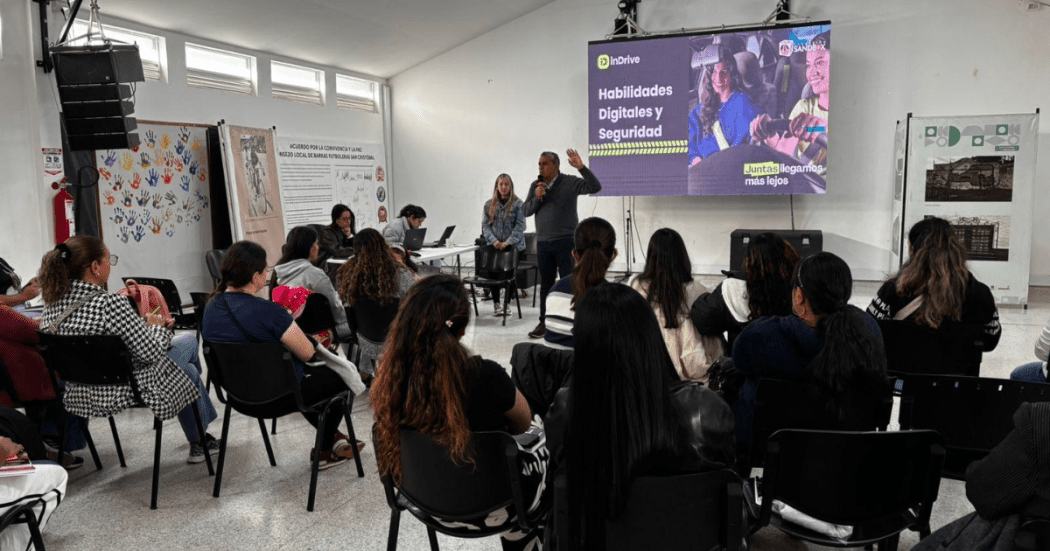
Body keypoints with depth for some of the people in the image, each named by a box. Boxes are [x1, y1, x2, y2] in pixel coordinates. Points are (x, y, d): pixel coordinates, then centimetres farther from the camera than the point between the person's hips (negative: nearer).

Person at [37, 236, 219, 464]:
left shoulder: (52, 305, -3)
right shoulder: (111, 304, -28)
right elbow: (151, 353, -22)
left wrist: (144, 324, 11)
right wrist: (158, 326, -1)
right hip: (124, 393, -8)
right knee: (188, 372, 22)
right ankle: (199, 443, 39)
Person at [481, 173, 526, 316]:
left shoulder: (517, 204, -4)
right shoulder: (489, 205, 5)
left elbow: (520, 225, -9)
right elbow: (485, 225, 4)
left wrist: (508, 242, -17)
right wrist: (493, 241, -11)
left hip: (513, 246, -2)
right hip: (494, 247, 3)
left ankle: (507, 304, 16)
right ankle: (496, 303, 18)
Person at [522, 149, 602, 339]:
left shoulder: (570, 182, -5)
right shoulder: (535, 186, 9)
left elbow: (595, 187, -16)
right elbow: (525, 211, 6)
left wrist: (581, 167, -27)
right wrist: (536, 198, -12)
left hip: (566, 241, -4)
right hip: (543, 243, 4)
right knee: (546, 284, 11)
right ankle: (544, 323, 20)